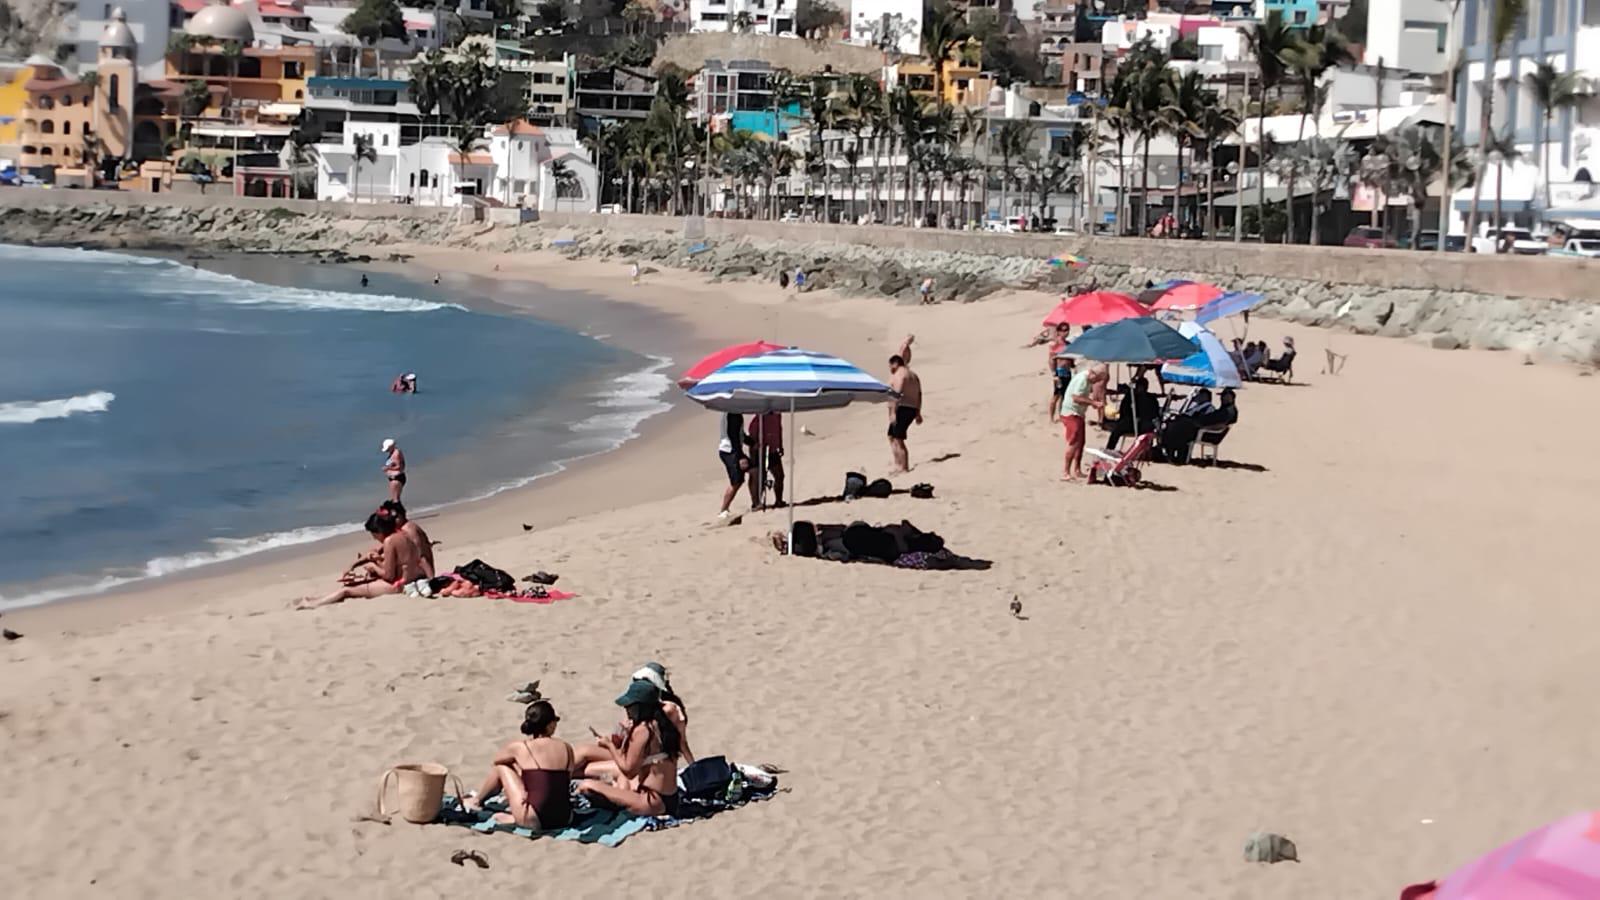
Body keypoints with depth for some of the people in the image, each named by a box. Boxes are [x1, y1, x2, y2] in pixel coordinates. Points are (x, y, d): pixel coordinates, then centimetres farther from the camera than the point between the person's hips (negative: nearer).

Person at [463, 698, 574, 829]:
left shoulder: (519, 748, -3)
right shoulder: (567, 748, 5)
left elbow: (495, 762, 18)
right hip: (564, 819, 4)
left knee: (501, 767, 17)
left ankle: (476, 802, 38)